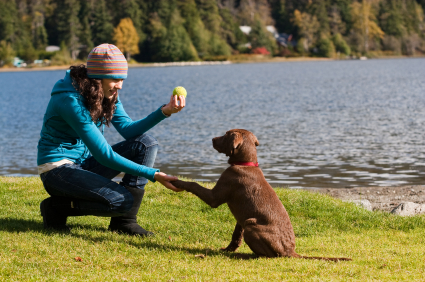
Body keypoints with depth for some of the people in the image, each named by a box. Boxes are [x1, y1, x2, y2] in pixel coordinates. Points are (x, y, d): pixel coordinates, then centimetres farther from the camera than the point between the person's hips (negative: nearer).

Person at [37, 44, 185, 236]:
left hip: (84, 163, 9)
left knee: (146, 143, -6)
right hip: (58, 169, -9)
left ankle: (124, 221, -6)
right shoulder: (71, 100, -25)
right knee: (123, 200, -28)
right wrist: (153, 175, -27)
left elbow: (127, 129, -2)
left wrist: (164, 112, -16)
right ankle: (57, 207, -6)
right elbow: (104, 155, -26)